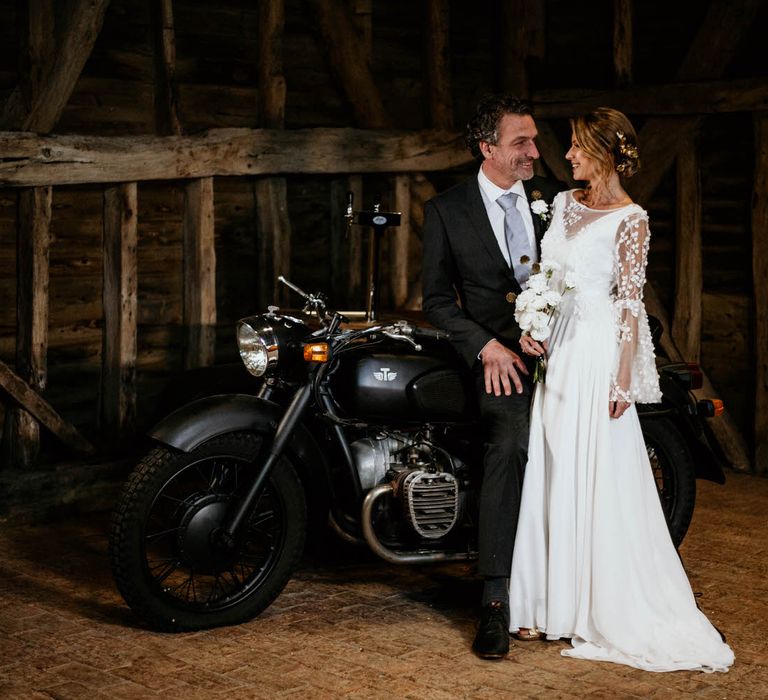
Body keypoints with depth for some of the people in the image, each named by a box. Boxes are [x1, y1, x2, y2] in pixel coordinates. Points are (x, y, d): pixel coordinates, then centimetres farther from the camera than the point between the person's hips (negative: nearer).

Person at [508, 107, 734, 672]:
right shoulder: (565, 203, 13)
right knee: (550, 474, 8)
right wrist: (529, 326, 1)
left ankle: (614, 612, 8)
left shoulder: (631, 220, -8)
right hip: (557, 347, 7)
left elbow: (631, 302, -11)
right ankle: (551, 604, 17)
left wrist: (623, 376, -15)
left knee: (599, 480, -3)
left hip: (599, 350, -7)